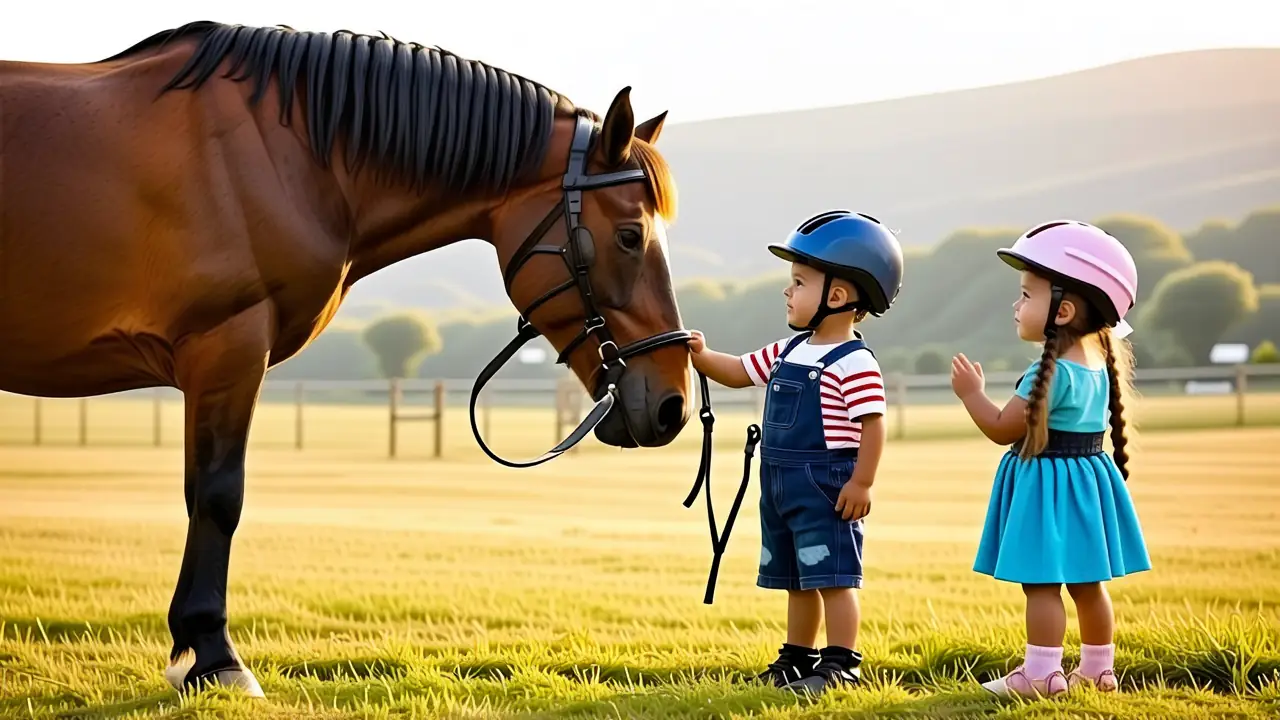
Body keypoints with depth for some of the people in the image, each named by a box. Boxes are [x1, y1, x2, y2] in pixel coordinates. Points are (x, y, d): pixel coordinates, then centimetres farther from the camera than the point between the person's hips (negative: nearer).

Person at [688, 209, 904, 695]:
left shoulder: (853, 363, -15)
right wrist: (702, 357, 4)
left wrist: (862, 483, -21)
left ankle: (841, 665, -1)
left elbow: (873, 424, -18)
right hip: (781, 484, 9)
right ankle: (798, 658, 28)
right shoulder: (788, 352, 11)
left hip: (825, 486, -9)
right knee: (796, 580, 17)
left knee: (832, 577, -5)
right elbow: (739, 372, 21)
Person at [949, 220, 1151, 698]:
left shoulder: (1051, 373, -20)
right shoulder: (1099, 365, 7)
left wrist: (971, 393, -4)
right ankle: (1097, 669, 21)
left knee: (1040, 584, -5)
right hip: (1088, 479, 9)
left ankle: (1041, 674, -5)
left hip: (1046, 487, -9)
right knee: (1086, 583, 14)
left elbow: (1002, 428, -16)